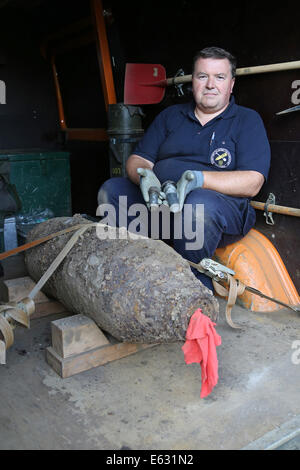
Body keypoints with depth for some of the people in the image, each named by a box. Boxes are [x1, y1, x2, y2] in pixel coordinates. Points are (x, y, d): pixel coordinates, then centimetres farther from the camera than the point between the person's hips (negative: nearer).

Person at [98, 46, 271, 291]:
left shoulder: (247, 120, 7)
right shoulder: (171, 115, 20)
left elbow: (252, 183, -7)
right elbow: (136, 160, 14)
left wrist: (197, 178, -21)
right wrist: (145, 175, -13)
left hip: (222, 204, -4)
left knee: (199, 203, -38)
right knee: (111, 190, -15)